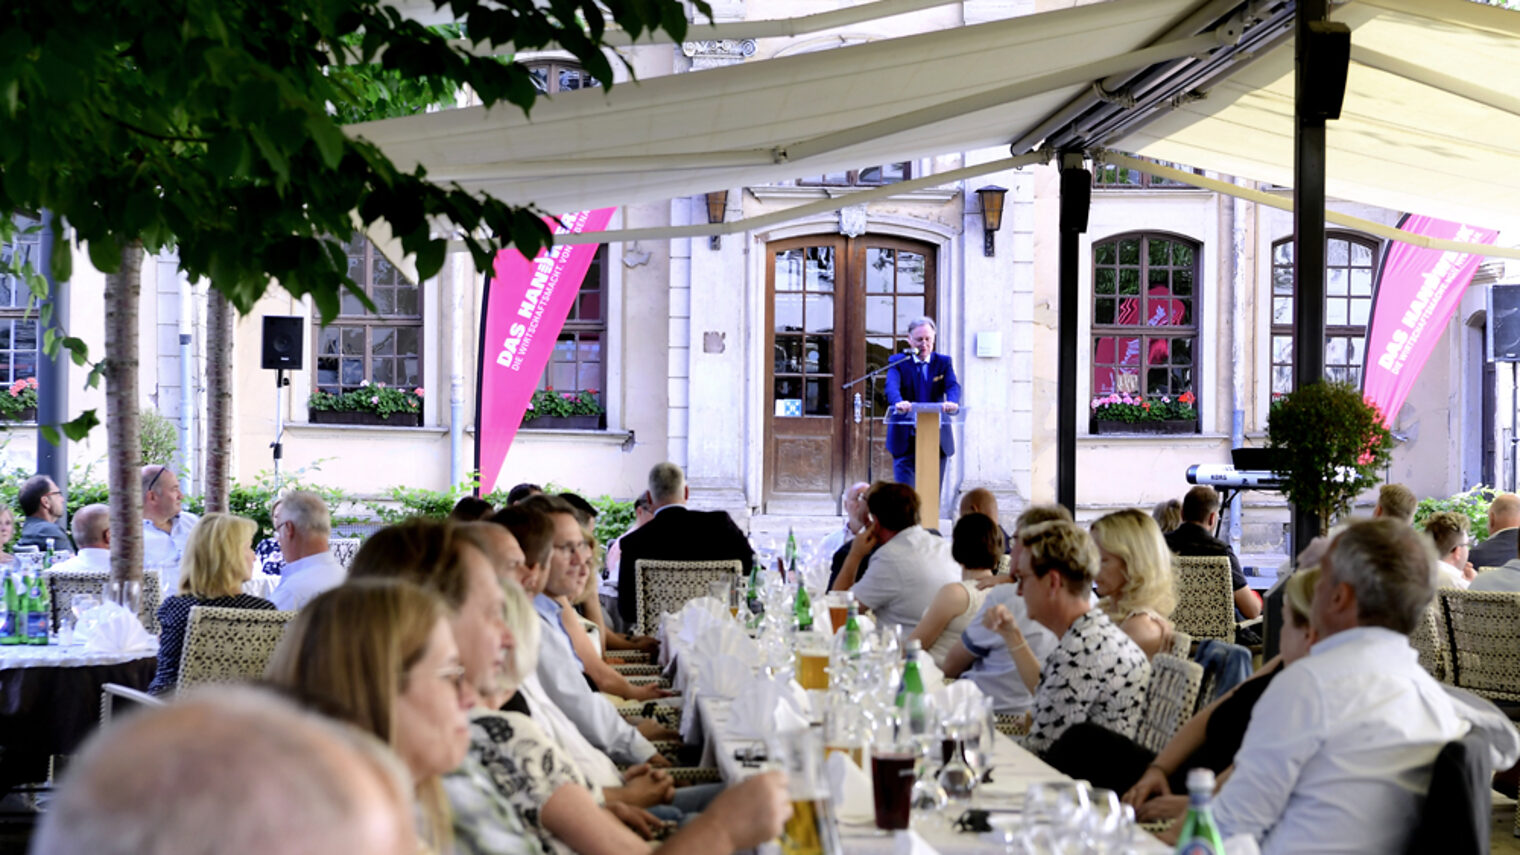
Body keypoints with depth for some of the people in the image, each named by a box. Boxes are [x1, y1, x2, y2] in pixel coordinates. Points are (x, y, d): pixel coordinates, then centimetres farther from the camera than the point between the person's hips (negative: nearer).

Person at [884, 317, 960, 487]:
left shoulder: (944, 362, 7)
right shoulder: (899, 363, 1)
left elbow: (953, 386, -11)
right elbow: (891, 386, -18)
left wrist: (952, 402, -36)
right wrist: (898, 402, -43)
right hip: (905, 440, -2)